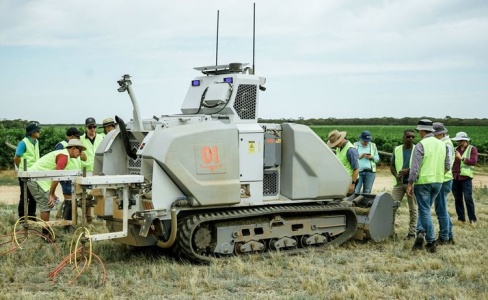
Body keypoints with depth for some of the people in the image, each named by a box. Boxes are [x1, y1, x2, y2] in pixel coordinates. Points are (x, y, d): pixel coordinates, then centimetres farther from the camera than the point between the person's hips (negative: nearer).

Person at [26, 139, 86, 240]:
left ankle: (46, 231, 20)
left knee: (47, 205, 14)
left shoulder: (63, 154, 17)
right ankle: (45, 234, -2)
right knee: (46, 205, -8)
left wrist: (52, 193, 14)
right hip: (36, 179, -10)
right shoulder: (64, 156, -16)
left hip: (37, 178, 10)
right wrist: (52, 194, -17)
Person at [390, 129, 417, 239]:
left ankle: (412, 232, 9)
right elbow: (392, 165, 11)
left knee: (413, 209, 3)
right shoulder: (397, 150, 9)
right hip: (399, 182, 3)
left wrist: (408, 170, -19)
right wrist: (396, 175, -8)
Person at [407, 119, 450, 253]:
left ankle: (431, 242, -1)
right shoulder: (442, 145, 8)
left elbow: (415, 167, -15)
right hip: (438, 182, 6)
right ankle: (421, 231, 7)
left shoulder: (421, 145, -11)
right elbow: (447, 166, 12)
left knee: (425, 210, 0)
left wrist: (410, 184, -10)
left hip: (423, 181, -6)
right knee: (425, 208, 20)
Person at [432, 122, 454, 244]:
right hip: (443, 180, 10)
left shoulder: (446, 145, -16)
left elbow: (447, 165, -23)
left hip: (443, 181, -10)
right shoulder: (442, 144, 15)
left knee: (441, 210, -3)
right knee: (442, 209, 16)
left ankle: (444, 238, 5)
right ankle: (449, 236, 23)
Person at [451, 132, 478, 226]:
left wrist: (462, 158, -14)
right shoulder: (455, 149, 15)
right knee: (457, 199, 7)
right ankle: (461, 219, 14)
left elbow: (474, 161, -10)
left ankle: (472, 219, 0)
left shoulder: (472, 149, 2)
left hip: (465, 178, -5)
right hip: (455, 177, 5)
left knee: (468, 199, -7)